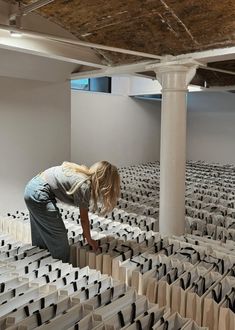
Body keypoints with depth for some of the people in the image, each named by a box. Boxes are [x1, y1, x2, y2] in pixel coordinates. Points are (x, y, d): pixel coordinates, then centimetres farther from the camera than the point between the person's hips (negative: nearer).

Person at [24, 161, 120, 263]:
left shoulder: (85, 174, 5)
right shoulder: (84, 186, -20)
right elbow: (84, 218, -7)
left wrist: (86, 232, 17)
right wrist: (89, 240, 7)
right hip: (39, 195, -10)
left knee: (42, 236, 23)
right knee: (59, 239, 1)